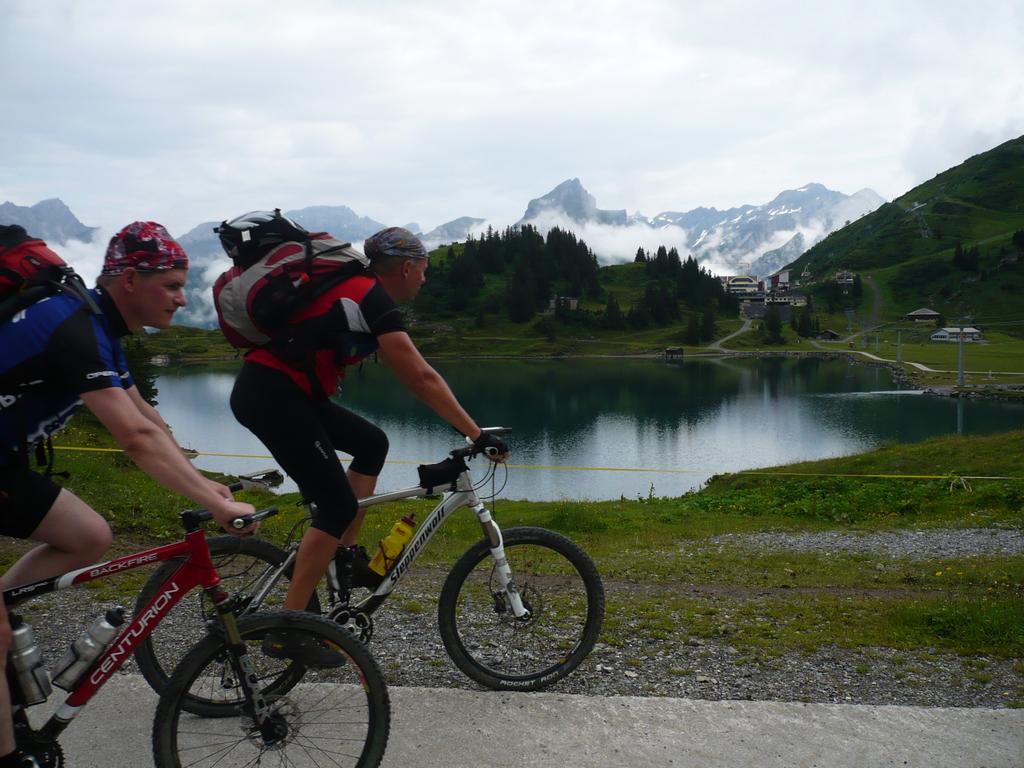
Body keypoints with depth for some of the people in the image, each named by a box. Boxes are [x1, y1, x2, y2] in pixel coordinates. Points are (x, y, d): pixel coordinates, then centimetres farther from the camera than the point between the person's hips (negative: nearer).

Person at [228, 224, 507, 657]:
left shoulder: (357, 290, 18)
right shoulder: (373, 300, -12)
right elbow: (422, 378, -17)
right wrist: (477, 435, -15)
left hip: (277, 391, 10)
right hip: (271, 395, -10)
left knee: (371, 444, 17)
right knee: (338, 506, -6)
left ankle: (346, 551, 17)